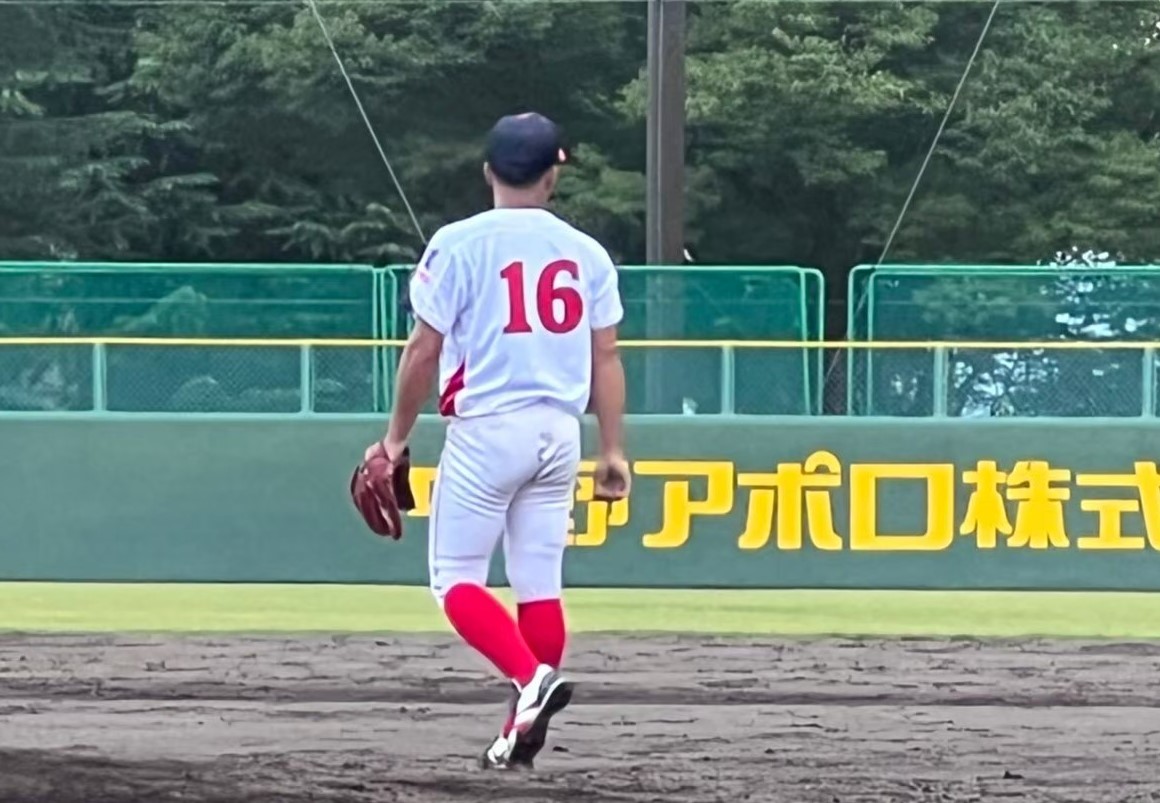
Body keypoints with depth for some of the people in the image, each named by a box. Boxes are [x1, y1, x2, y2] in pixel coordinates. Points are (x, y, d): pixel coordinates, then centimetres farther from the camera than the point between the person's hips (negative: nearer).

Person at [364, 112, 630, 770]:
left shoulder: (459, 244, -5)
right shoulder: (586, 252, 8)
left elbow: (425, 349, -6)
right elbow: (606, 356, 5)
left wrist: (397, 437, 3)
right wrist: (614, 451, 8)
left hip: (487, 428, -4)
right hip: (560, 431, 5)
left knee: (455, 577, 2)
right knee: (540, 584, 9)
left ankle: (532, 677, -20)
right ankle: (525, 730, 10)